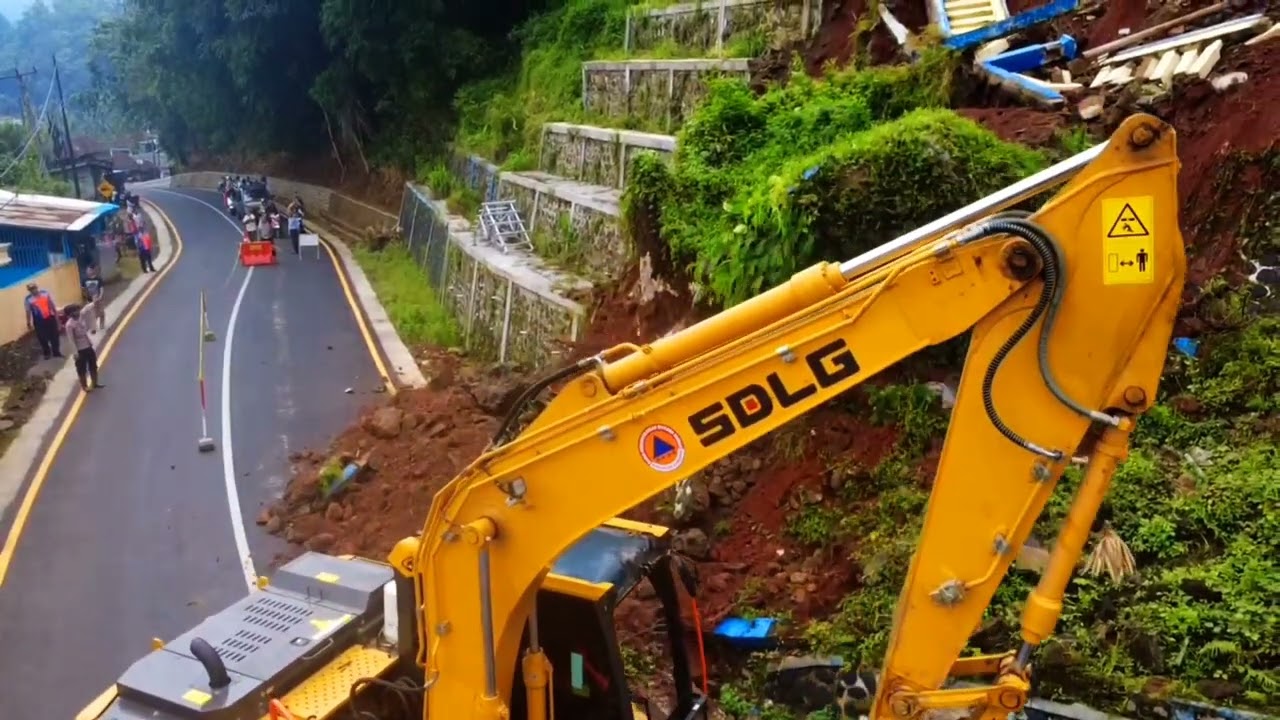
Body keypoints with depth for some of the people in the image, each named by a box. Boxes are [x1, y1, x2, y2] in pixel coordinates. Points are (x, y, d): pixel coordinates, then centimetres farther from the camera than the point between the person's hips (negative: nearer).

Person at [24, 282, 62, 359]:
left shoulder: (45, 293, -4)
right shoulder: (28, 299, -9)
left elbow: (52, 305, 6)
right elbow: (28, 312, -3)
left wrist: (56, 315, 9)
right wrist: (29, 323, 2)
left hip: (50, 318, 2)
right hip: (39, 321, -2)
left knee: (54, 335, 10)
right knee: (43, 338, 5)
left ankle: (56, 352, 27)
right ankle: (47, 353, 25)